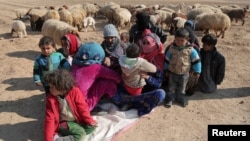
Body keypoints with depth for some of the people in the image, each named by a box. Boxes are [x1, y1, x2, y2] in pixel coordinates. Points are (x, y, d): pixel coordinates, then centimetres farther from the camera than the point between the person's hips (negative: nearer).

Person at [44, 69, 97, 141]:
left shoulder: (75, 91, -16)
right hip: (64, 123, -3)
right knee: (80, 134, -27)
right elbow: (50, 118, -11)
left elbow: (82, 107, -8)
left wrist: (89, 121, -10)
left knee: (91, 127, -21)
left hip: (78, 120, 4)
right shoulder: (50, 98, -13)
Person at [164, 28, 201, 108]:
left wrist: (197, 71, -4)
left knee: (182, 88, 15)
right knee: (171, 87, 12)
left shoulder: (190, 49, -13)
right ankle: (169, 99, 26)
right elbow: (167, 59, 2)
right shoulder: (172, 48, -9)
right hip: (172, 73, 1)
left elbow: (196, 60, -5)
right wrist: (166, 70, 7)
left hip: (184, 74, 0)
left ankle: (181, 99, 34)